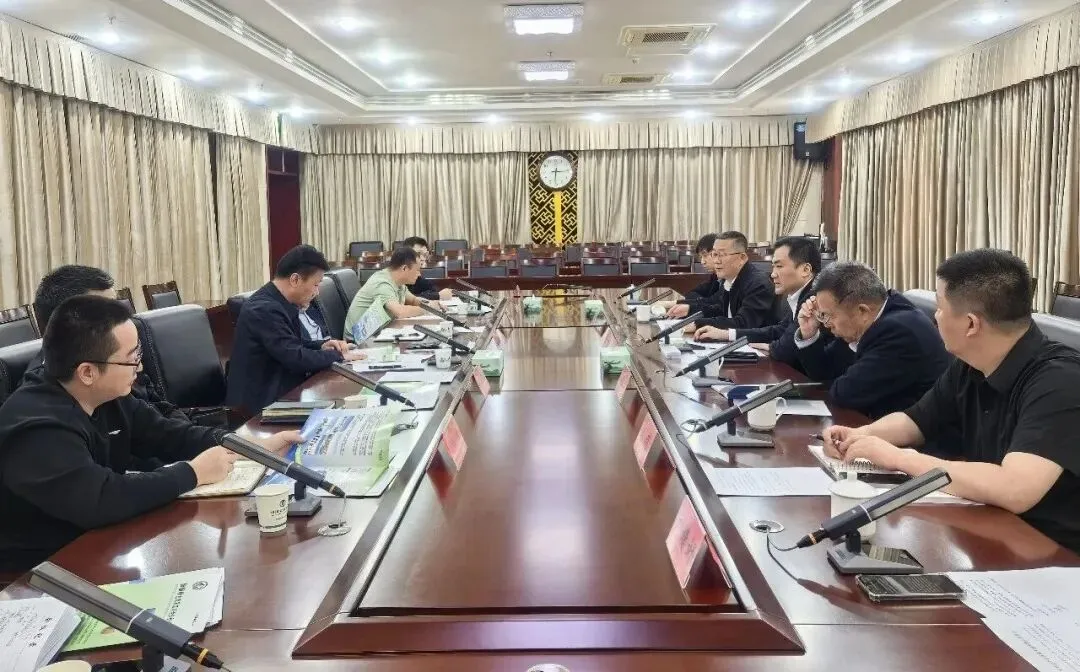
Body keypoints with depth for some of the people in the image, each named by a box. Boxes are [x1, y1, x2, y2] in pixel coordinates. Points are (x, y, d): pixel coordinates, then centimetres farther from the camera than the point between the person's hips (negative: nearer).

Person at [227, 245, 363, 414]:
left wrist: (322, 346, 0)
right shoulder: (264, 310, -23)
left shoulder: (278, 302, 5)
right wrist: (339, 356, -13)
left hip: (281, 390, 8)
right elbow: (295, 358, -24)